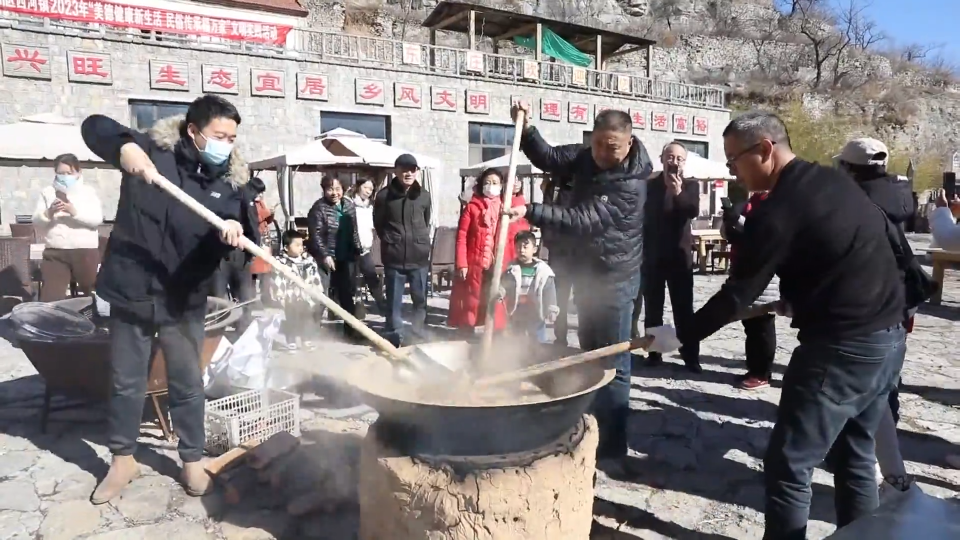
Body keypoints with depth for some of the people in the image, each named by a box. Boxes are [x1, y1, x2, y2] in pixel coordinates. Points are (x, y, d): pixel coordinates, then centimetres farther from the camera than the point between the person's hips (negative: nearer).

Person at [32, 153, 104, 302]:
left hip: (86, 251, -1)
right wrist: (49, 213, -16)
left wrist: (75, 212, -20)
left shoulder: (89, 192, 10)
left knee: (92, 293, 7)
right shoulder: (47, 192, 14)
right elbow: (37, 220, 5)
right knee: (50, 296, -8)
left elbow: (97, 219, -5)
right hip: (54, 253, 1)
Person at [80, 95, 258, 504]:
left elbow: (240, 223, -12)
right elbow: (94, 126, -9)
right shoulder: (151, 150, -7)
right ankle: (123, 460, 34)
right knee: (125, 382, 14)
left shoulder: (229, 180, -3)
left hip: (184, 300, 1)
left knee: (187, 384, 12)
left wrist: (233, 229, -37)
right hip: (132, 291, 0)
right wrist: (124, 146, -31)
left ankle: (192, 461, 29)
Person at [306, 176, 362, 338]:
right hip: (325, 257, -6)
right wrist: (325, 255, -20)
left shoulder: (349, 204, 6)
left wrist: (357, 249, 11)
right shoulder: (319, 208, -13)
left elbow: (354, 230, 13)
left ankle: (350, 326, 22)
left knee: (347, 292, 12)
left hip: (345, 257, 6)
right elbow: (315, 235, -16)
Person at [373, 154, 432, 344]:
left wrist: (421, 241, 8)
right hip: (394, 258, -2)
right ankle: (394, 338, 18)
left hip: (419, 257, 2)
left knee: (421, 299, 9)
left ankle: (419, 336, 24)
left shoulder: (424, 195, 3)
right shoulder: (384, 195, -3)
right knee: (394, 301, 6)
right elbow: (378, 224, 7)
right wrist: (390, 242, 3)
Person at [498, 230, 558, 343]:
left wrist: (552, 311, -8)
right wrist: (499, 292, -22)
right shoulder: (511, 269, 1)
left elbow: (549, 294, -4)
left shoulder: (543, 270, -5)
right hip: (516, 317, 2)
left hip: (536, 317, -2)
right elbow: (503, 286, 0)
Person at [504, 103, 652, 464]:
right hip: (587, 272, 9)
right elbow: (548, 159, 9)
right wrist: (526, 129, -8)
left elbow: (580, 221, -29)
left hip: (615, 279, -8)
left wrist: (530, 213, -34)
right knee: (590, 357, 19)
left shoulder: (631, 185, -23)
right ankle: (593, 434, 36)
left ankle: (612, 450, 6)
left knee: (613, 365, -4)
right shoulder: (586, 158, 1)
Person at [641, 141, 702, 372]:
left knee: (684, 308, 0)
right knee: (653, 308, 7)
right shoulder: (648, 185, 5)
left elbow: (694, 211, -13)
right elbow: (642, 216, 4)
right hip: (652, 255, 1)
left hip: (679, 255, -1)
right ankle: (654, 352, 15)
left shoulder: (691, 186, 4)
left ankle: (690, 355, 6)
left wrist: (679, 193, -28)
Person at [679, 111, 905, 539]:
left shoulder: (776, 212, -17)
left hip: (841, 348, -9)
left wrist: (681, 335, -4)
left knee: (788, 465, 0)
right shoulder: (836, 181, 9)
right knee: (855, 454, 20)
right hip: (889, 336, 9)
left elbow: (737, 296, -15)